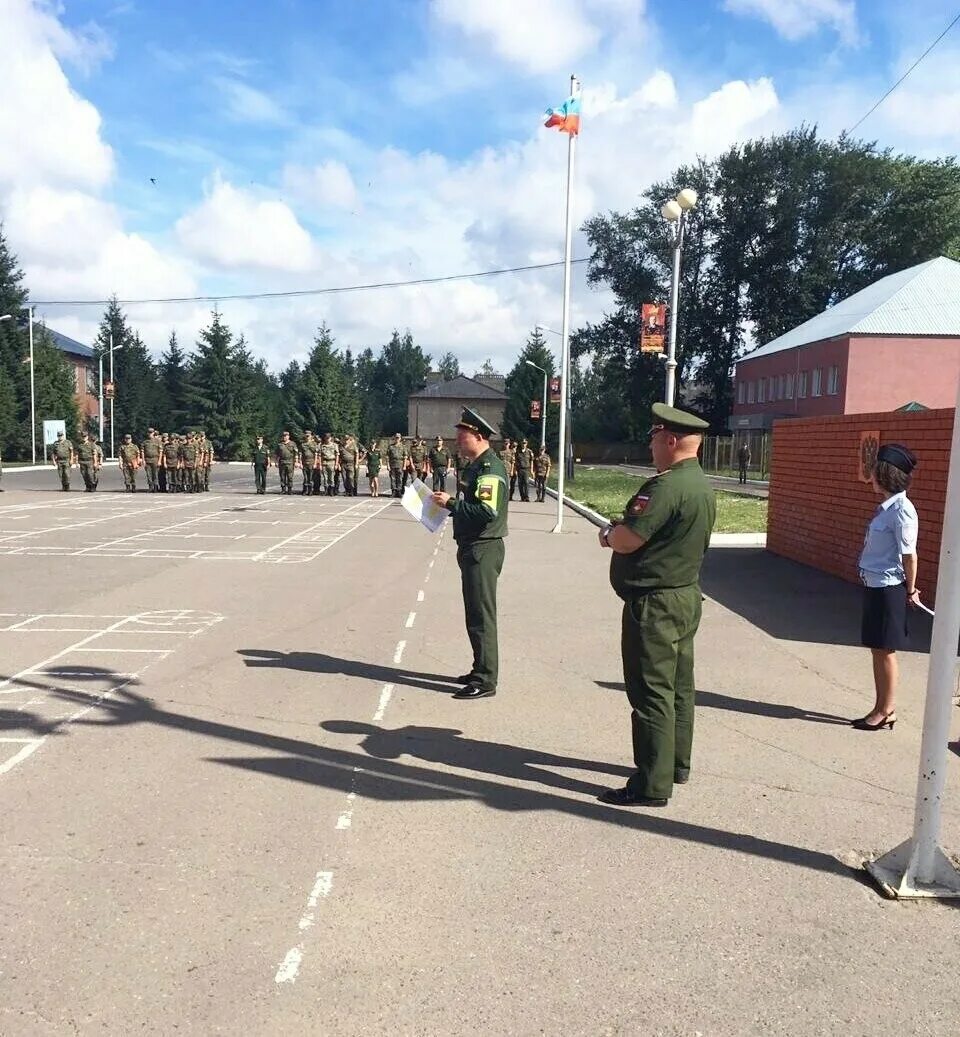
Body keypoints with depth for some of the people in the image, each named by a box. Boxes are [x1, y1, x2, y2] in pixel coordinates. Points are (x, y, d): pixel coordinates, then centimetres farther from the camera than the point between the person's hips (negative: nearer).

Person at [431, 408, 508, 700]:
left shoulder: (490, 468, -17)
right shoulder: (476, 466, 15)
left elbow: (488, 511, -29)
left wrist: (451, 502, -22)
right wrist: (450, 503, 8)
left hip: (483, 550, -11)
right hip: (473, 547, 11)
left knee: (481, 616, -6)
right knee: (476, 613, 16)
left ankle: (485, 681, 1)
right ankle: (481, 671, 27)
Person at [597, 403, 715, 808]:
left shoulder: (666, 486, -21)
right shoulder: (702, 485, 11)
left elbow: (628, 539, -24)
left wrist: (609, 534, -2)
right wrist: (621, 531, 4)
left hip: (654, 603, -10)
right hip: (685, 595, 10)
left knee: (651, 693, -4)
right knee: (678, 686, 18)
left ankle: (652, 785, 3)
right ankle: (677, 764, 32)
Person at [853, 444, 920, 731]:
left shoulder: (901, 509, -17)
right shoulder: (887, 507, 10)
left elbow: (909, 554, -15)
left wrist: (910, 590, -9)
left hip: (888, 588, -9)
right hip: (875, 585, 9)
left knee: (885, 650, 1)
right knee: (877, 650, 13)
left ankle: (886, 711, 13)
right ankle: (882, 709, 23)